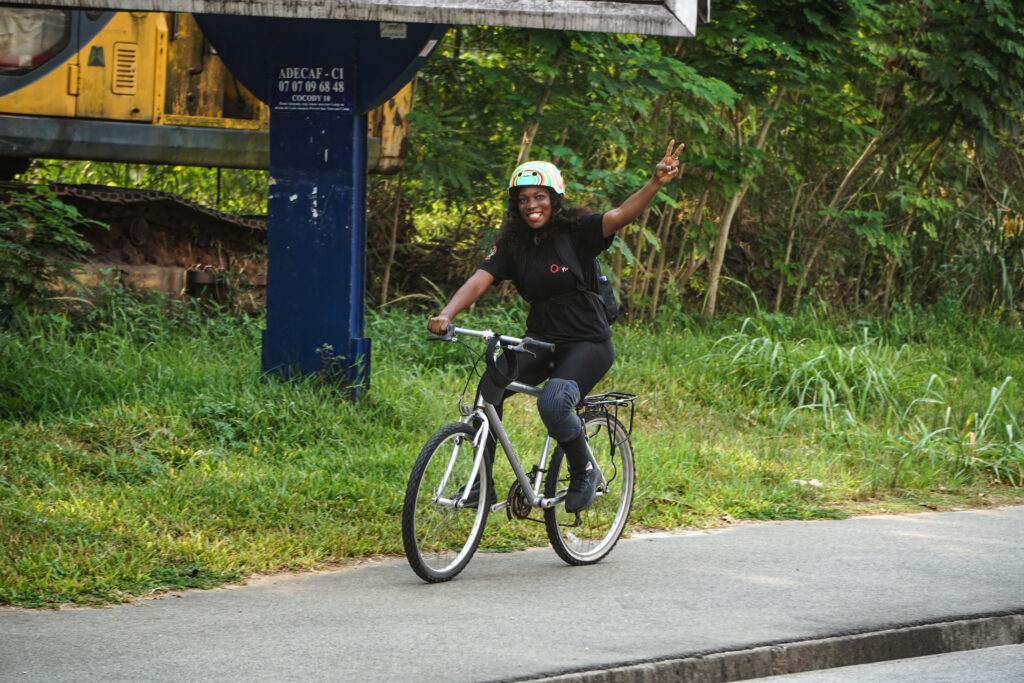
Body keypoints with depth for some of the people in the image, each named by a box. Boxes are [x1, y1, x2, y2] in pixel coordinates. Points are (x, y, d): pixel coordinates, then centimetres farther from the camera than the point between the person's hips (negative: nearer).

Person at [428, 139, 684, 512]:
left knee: (553, 402, -30)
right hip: (541, 341, 5)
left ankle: (584, 472, -3)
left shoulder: (578, 232, -10)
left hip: (587, 342, -5)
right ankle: (483, 483, -5)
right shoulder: (513, 244, 2)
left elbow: (620, 215, -26)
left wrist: (656, 183, -45)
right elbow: (478, 281, -9)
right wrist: (446, 315, -28)